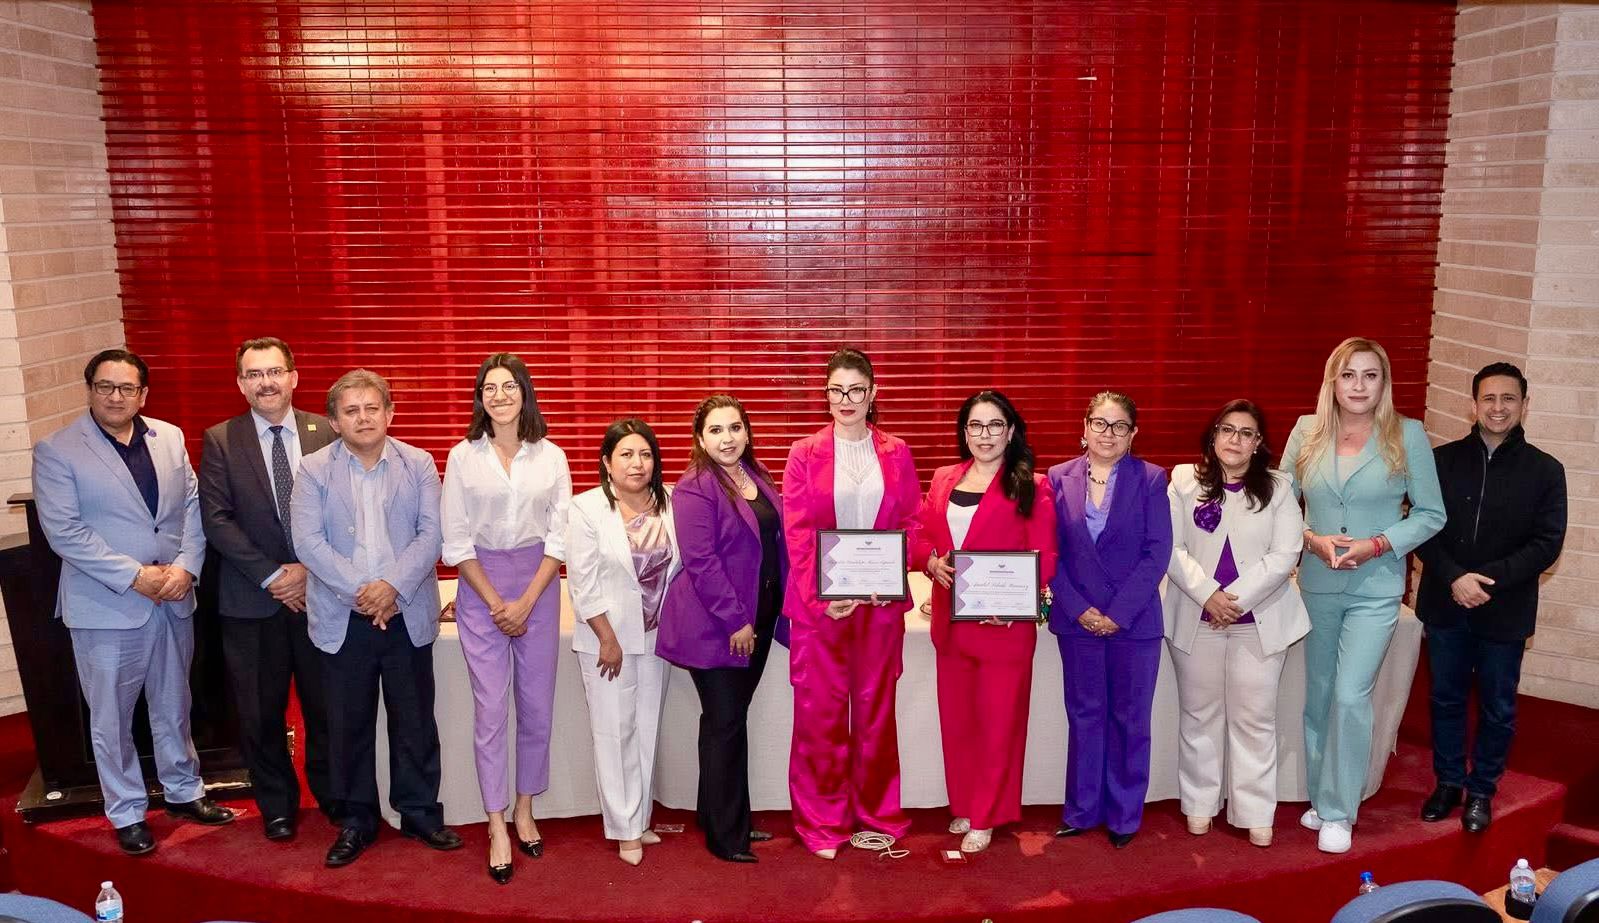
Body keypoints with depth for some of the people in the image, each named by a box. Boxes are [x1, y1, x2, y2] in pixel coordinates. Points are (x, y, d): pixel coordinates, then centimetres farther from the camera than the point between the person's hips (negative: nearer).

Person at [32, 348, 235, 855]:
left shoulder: (170, 438, 5)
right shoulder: (56, 451, -8)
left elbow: (193, 507, 5)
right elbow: (64, 532, -14)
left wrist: (185, 566, -11)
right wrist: (135, 576, -19)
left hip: (173, 601, 4)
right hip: (106, 606, -4)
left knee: (173, 707, 18)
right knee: (112, 719, 9)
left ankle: (184, 791, 35)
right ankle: (127, 814, 25)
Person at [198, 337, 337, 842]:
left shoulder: (326, 434, 0)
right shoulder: (220, 440, -1)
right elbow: (217, 519, -6)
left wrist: (311, 569, -11)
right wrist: (271, 575, -13)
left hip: (320, 591, 0)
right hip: (252, 599, 0)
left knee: (326, 703, 10)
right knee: (261, 711, 10)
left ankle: (332, 793, 30)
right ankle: (277, 805, 29)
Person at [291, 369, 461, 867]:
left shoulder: (419, 464, 3)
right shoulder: (314, 469, 1)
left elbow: (431, 533, -4)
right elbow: (308, 540, -7)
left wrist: (393, 586, -17)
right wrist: (359, 591, -16)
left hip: (407, 614, 1)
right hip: (342, 619, 0)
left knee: (415, 720, 10)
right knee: (348, 726, 9)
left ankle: (420, 812, 25)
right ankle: (355, 821, 23)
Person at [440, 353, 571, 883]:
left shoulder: (551, 457, 1)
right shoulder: (463, 457, -1)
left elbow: (560, 536, 0)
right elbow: (456, 542, -2)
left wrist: (525, 602, -8)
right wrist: (496, 603, -7)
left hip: (538, 585, 2)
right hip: (481, 589, -1)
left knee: (537, 706, 7)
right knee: (490, 709, -1)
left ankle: (524, 810, 25)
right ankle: (497, 828, 9)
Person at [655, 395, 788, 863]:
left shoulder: (757, 476, 8)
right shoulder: (695, 489, -16)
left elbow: (776, 542, 15)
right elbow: (701, 562, -20)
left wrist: (775, 611, 10)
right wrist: (736, 621, -19)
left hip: (756, 619, 7)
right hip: (714, 626, -7)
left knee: (732, 719, 17)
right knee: (724, 724, 2)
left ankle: (730, 819, 30)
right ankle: (724, 836, 15)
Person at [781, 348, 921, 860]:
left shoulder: (896, 454, 6)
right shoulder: (805, 453, 0)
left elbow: (910, 524, 5)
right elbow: (796, 533, -5)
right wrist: (821, 597, -15)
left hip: (880, 602, 2)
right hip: (818, 602, -1)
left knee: (876, 710, 11)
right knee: (819, 712, 4)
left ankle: (878, 814, 26)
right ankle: (822, 823, 19)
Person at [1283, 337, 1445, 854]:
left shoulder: (1407, 435, -5)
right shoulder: (1306, 432, 1)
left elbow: (1430, 514, -1)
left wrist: (1377, 545, -14)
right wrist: (1313, 539, -13)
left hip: (1375, 588, -3)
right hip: (1317, 585, 3)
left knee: (1350, 696, -9)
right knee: (1318, 696, 12)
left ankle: (1338, 811, 6)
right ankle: (1320, 796, 29)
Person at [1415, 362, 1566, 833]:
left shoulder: (1545, 470, -4)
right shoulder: (1443, 460, -1)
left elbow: (1547, 544, -7)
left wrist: (1489, 579, -18)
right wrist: (1454, 578, -17)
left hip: (1505, 612, -1)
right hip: (1445, 605, 1)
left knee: (1497, 709, 11)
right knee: (1446, 699, 14)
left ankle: (1481, 791, 28)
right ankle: (1448, 783, 30)